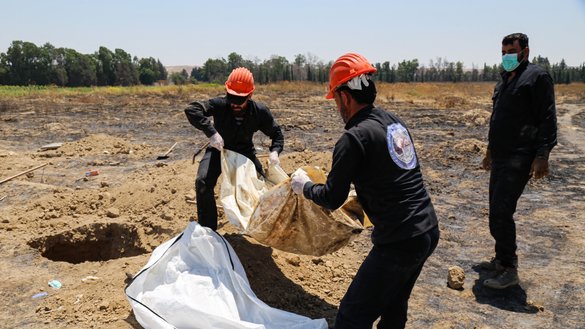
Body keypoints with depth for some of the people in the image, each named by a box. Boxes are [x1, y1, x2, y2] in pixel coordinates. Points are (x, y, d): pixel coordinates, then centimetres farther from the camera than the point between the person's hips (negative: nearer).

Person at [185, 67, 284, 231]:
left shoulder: (260, 111, -21)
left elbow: (276, 133, -5)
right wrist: (211, 132, -50)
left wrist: (274, 151, -25)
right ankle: (208, 230, -9)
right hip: (219, 150, -2)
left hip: (245, 152, 3)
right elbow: (191, 110, -41)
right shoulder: (220, 104, -29)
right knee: (203, 182, -24)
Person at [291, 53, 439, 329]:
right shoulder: (394, 122, 7)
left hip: (399, 242, -9)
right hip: (429, 231, 9)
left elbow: (331, 199, -10)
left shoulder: (354, 138, -18)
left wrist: (304, 186, 8)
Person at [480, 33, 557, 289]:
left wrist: (542, 155, -20)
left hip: (519, 159, -9)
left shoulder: (537, 77, -7)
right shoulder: (505, 81, 18)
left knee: (500, 212, -12)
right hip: (501, 157, 9)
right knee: (498, 211, 13)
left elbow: (547, 120, -13)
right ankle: (502, 260, 27)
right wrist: (491, 151, 28)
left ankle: (509, 270, -1)